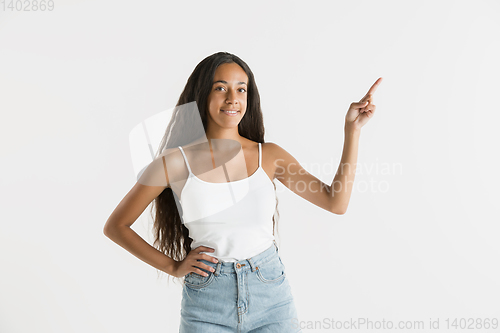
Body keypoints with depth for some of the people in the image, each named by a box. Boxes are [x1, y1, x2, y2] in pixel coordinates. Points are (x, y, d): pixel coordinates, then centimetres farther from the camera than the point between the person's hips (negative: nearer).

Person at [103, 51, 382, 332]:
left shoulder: (269, 156, -1)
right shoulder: (176, 163, -7)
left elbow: (336, 202, -7)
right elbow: (115, 226, 1)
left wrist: (352, 129, -10)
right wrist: (173, 266, -3)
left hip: (272, 300, 2)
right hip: (207, 308, -1)